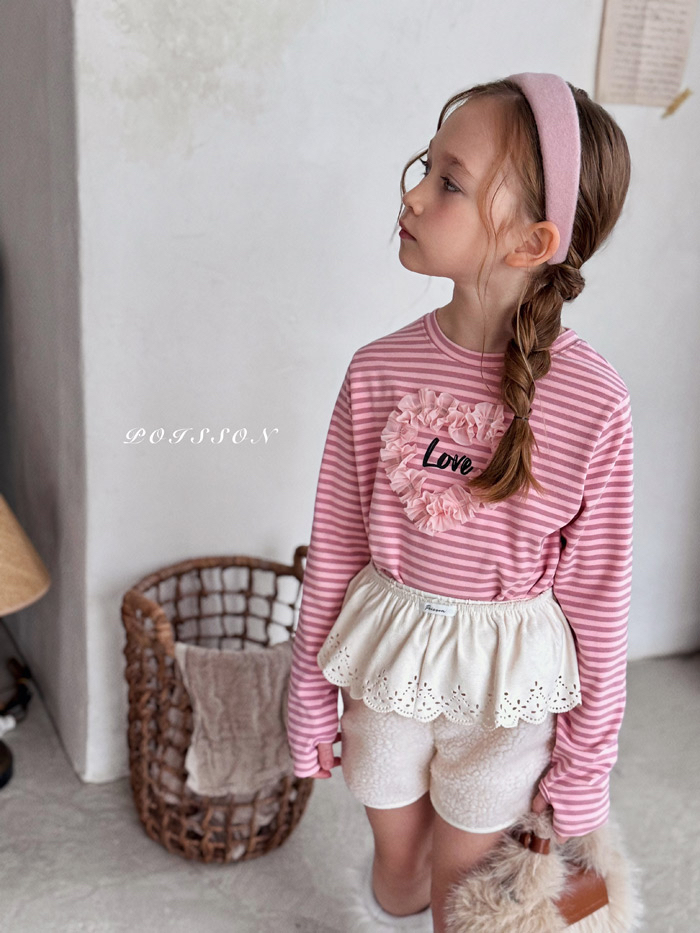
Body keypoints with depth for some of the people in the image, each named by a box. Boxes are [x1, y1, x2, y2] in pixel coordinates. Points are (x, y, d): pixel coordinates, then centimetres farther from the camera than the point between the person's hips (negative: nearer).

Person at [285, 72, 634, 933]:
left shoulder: (593, 405, -20)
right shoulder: (378, 371, -12)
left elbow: (597, 595, -10)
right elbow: (334, 548, -3)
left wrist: (586, 757, -1)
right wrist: (310, 698, 5)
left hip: (506, 677, -2)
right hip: (385, 660, 2)